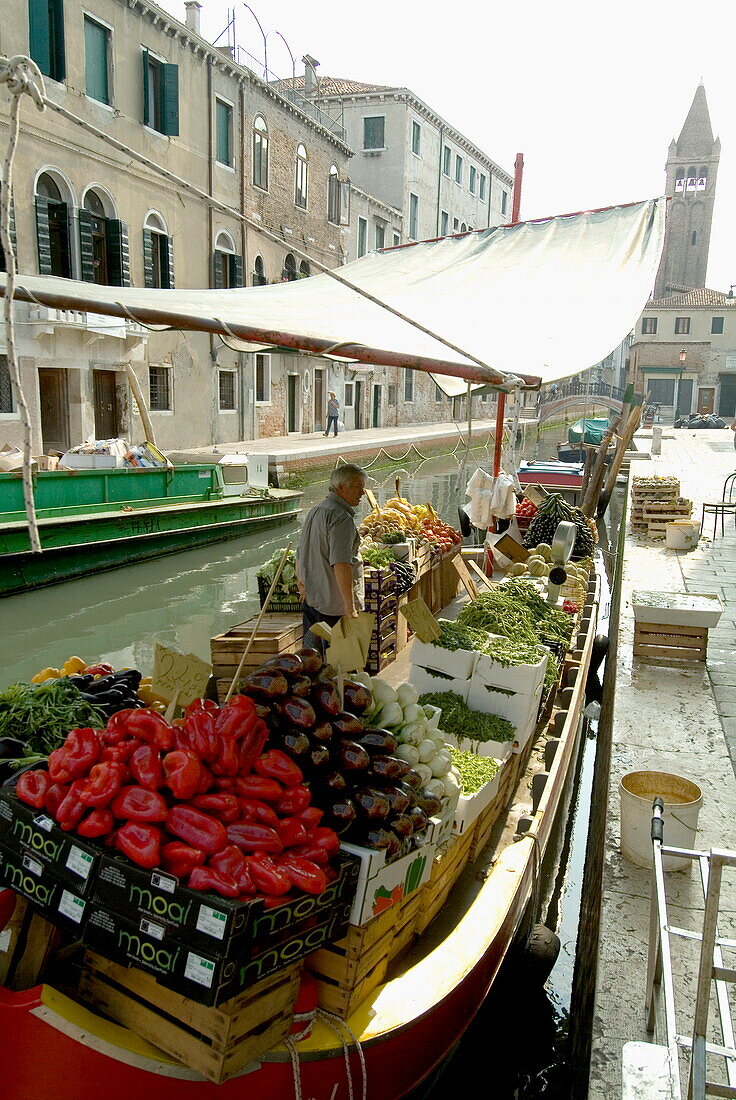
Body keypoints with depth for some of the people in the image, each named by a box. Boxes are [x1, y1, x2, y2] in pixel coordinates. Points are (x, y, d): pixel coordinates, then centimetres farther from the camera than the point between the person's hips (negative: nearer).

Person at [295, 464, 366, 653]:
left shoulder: (314, 511, 14)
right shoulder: (342, 518, -17)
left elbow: (300, 554, 22)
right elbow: (341, 564, -26)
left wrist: (301, 585, 32)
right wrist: (350, 606, -24)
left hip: (310, 600, 9)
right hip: (334, 605, -9)